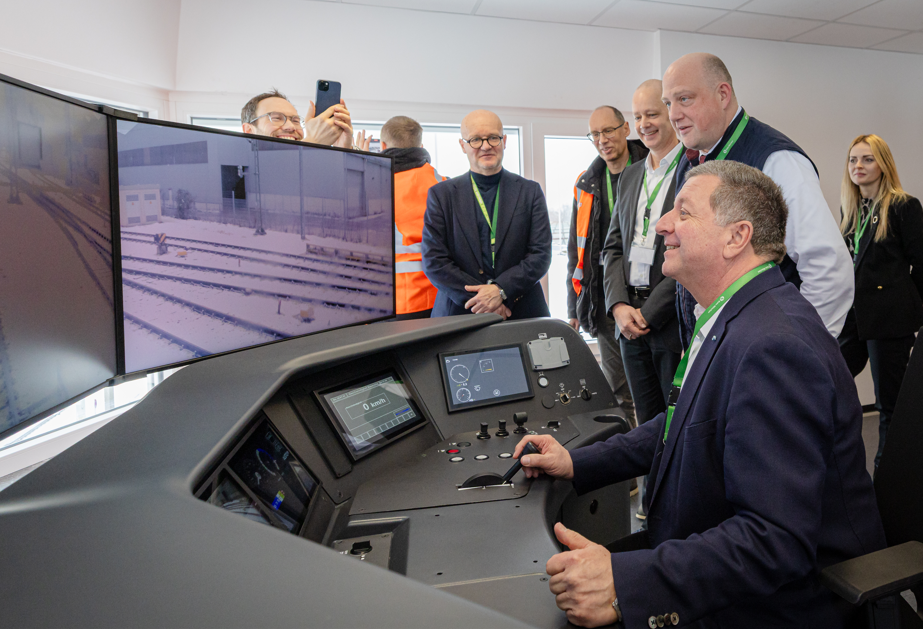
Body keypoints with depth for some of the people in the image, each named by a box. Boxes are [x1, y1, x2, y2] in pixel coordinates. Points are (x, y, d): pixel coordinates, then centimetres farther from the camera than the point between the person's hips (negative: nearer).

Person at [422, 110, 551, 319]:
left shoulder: (530, 191, 8)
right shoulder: (441, 194, 5)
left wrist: (501, 290, -15)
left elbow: (541, 255, 0)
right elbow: (434, 262, -3)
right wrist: (480, 298, -12)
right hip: (459, 316, -1)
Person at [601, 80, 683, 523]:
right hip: (630, 318, 6)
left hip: (675, 320, -6)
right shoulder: (629, 176, 15)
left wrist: (649, 313, -14)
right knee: (648, 422, 15)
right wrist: (618, 305, -2)